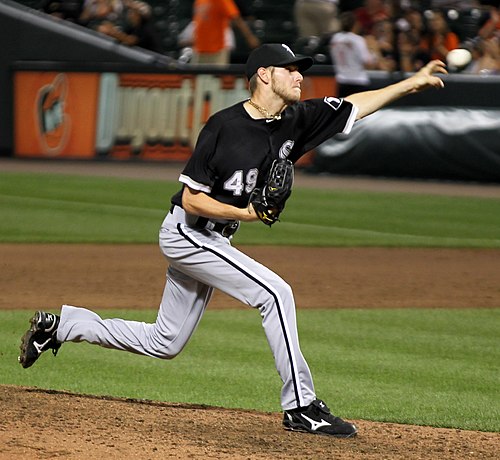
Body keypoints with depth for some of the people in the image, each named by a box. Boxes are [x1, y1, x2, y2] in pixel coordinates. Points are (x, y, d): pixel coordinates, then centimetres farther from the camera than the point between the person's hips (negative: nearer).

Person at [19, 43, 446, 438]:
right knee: (275, 293, -18)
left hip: (210, 241, 9)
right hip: (185, 232, -9)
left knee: (164, 343, 15)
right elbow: (191, 198, -19)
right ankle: (301, 406, -14)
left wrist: (411, 83, 1)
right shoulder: (225, 126, -21)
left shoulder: (295, 121, -1)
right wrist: (247, 213, -24)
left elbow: (355, 106, 6)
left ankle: (60, 324, 26)